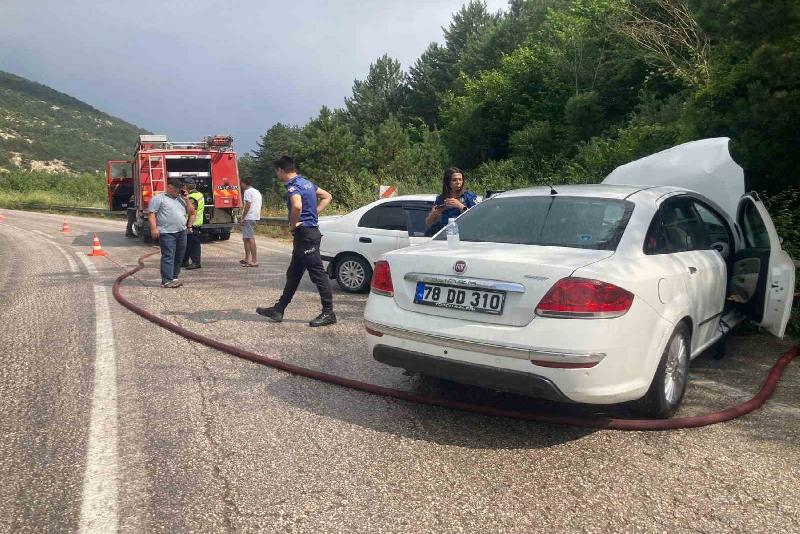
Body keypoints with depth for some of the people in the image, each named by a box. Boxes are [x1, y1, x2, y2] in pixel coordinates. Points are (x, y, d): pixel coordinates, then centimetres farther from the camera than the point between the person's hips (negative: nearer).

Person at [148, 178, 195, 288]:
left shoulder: (181, 199, 21)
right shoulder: (158, 198, 2)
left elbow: (191, 212, 19)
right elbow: (151, 213, -5)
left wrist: (186, 200, 8)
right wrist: (154, 228, -17)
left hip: (181, 232, 7)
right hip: (167, 233, -7)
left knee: (179, 257, 8)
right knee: (168, 256, -11)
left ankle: (174, 278, 18)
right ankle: (166, 281, -12)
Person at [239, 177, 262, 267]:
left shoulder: (248, 191, -9)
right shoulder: (257, 192, 20)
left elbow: (248, 205, -17)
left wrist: (243, 217, -14)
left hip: (249, 218, -10)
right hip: (255, 217, 10)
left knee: (250, 239, -11)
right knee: (246, 238, 19)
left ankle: (254, 261, -15)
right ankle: (247, 259, 26)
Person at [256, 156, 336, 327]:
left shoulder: (293, 186, -16)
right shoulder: (306, 182, 13)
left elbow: (297, 206, -37)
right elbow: (327, 196, 23)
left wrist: (293, 224, -19)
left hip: (305, 234, -10)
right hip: (309, 232, 10)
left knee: (318, 274, -4)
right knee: (293, 275, 14)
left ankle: (328, 313, 2)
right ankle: (278, 310, 23)